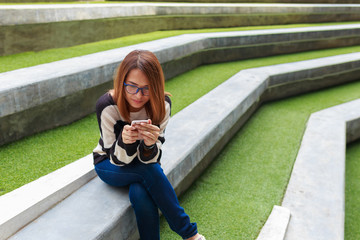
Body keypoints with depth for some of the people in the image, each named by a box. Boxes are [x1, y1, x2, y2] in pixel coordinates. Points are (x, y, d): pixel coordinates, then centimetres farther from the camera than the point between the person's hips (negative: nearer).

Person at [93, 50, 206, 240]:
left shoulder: (162, 104, -21)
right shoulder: (107, 106, -27)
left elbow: (151, 159, -21)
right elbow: (117, 159, -22)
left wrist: (150, 145, -45)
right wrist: (124, 141, -44)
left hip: (143, 164, 2)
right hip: (109, 164, -1)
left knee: (141, 196, -32)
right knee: (151, 171, -32)